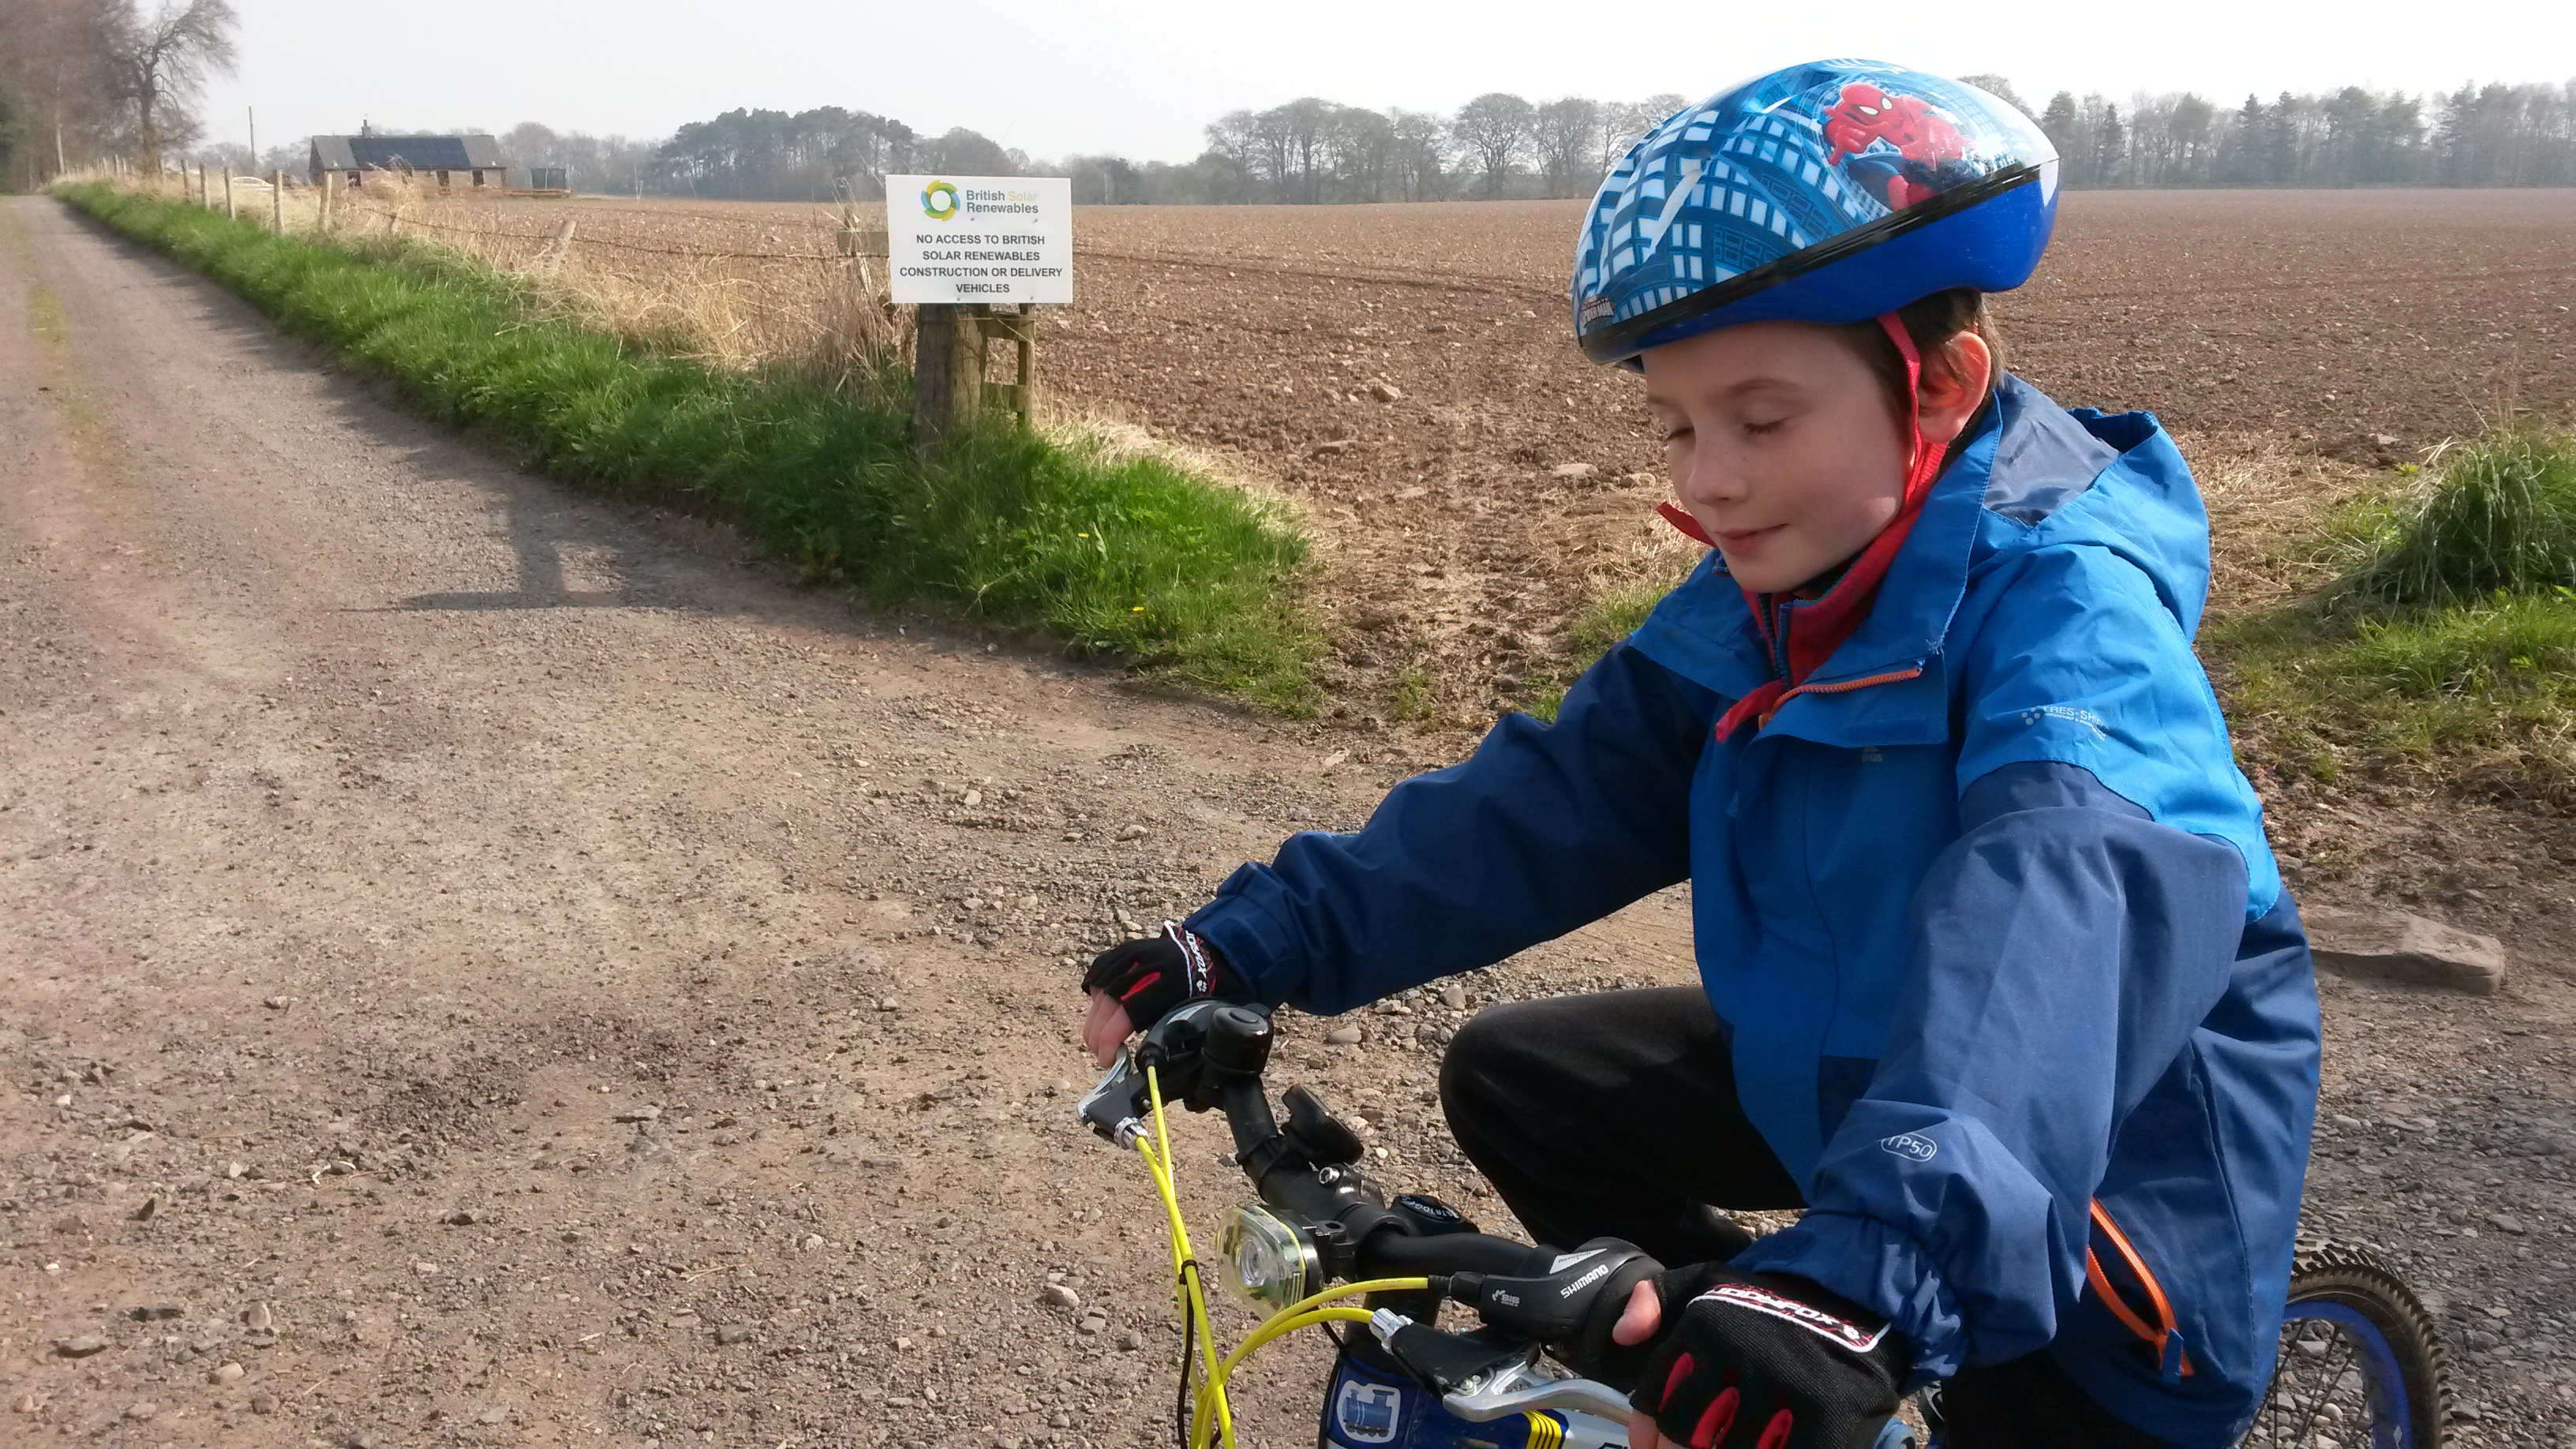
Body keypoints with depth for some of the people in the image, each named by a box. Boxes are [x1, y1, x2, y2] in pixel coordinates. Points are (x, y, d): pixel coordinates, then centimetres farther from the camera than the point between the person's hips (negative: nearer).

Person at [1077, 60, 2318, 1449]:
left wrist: (1868, 1268, -63)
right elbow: (1546, 797, -8)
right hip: (1842, 1069, 7)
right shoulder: (1760, 600, -5)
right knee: (1513, 1081, 5)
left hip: (2116, 1149, -6)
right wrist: (1252, 944, -19)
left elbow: (2061, 910, -48)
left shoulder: (2066, 601, -29)